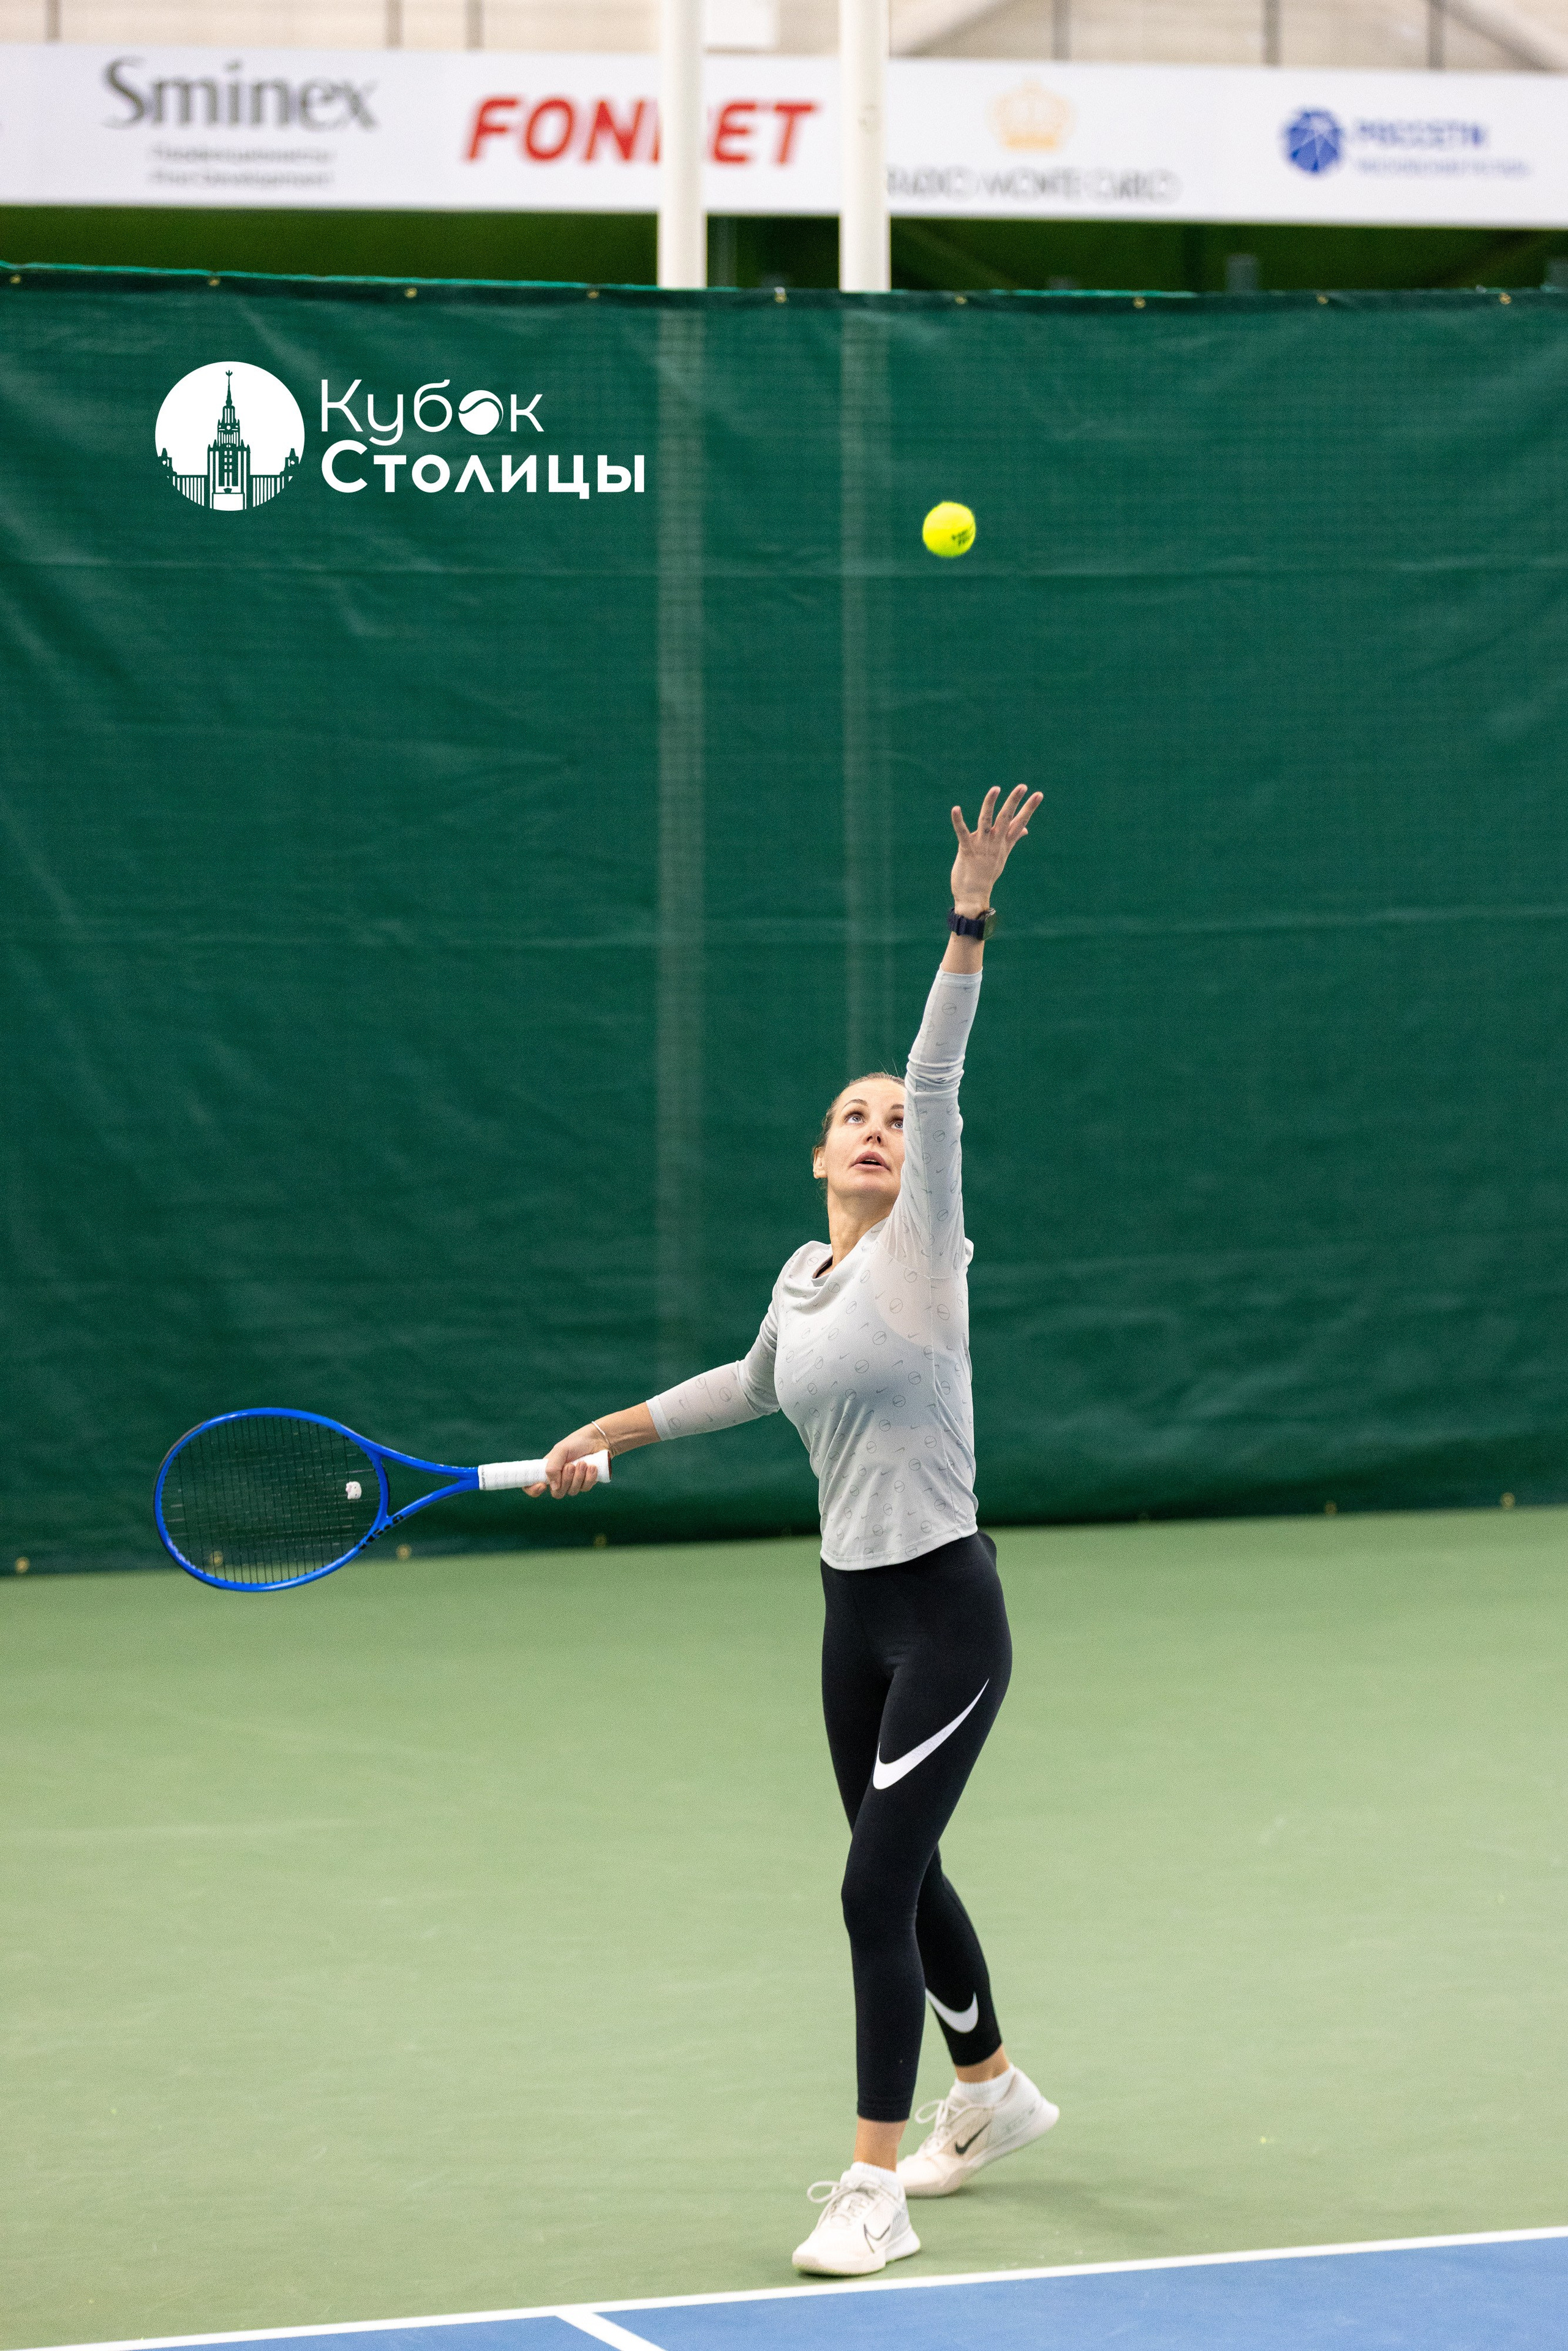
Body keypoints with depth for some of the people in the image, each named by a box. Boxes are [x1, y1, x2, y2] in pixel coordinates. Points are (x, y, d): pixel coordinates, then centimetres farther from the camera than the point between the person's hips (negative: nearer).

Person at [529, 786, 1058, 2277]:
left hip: (946, 1613, -8)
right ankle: (993, 2093, 42)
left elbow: (938, 1083, -21)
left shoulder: (922, 1249, -8)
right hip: (854, 1612, 8)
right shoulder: (802, 1286, 10)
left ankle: (877, 2188, -10)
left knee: (879, 1885, -14)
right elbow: (751, 1384, 32)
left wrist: (969, 923, -32)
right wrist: (612, 1434, 37)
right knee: (902, 1872, 19)